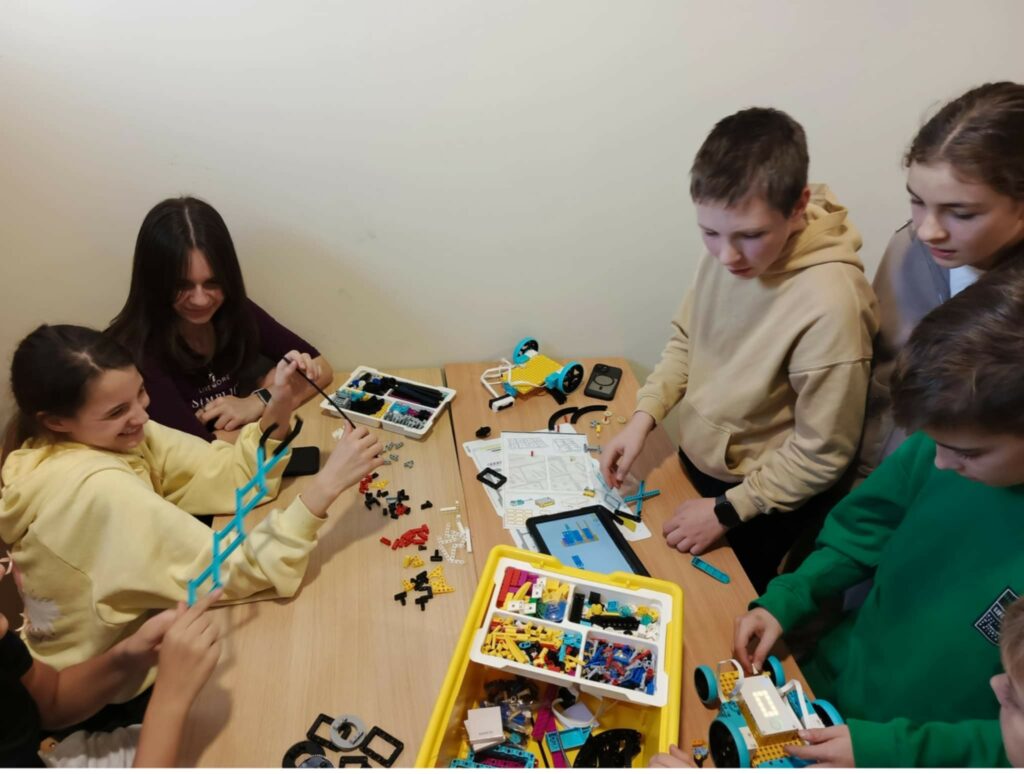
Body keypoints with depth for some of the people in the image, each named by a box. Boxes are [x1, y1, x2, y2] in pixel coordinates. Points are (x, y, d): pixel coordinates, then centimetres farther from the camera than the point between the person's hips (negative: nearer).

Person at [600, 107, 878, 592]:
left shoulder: (830, 304, -33)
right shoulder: (729, 251, -14)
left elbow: (822, 455, -23)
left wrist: (726, 511, -15)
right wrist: (643, 417, -9)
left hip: (762, 507, -6)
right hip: (696, 463, 6)